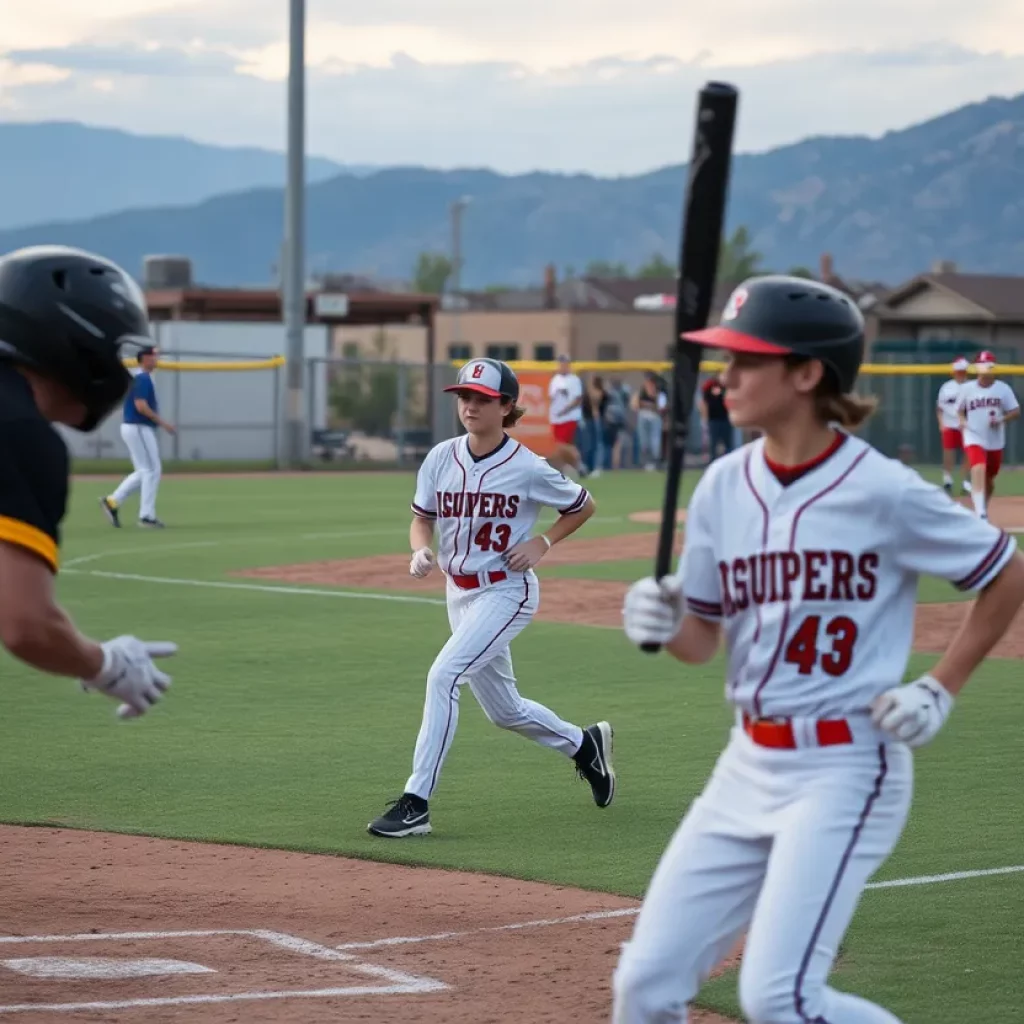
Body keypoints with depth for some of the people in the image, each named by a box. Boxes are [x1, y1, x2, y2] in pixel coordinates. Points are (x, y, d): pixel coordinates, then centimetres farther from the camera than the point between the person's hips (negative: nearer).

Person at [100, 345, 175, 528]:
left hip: (132, 428, 10)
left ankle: (113, 501, 9)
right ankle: (147, 516, -3)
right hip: (139, 429, -10)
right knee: (151, 471, -5)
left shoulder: (137, 378, 16)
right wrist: (162, 422, -18)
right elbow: (141, 406, -24)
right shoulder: (143, 379, -15)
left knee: (144, 472, 14)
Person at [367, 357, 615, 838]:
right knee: (504, 710, 17)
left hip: (506, 592, -6)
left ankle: (416, 804, -22)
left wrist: (542, 543, -11)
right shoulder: (441, 458, -2)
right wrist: (420, 551, -13)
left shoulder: (528, 469, -13)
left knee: (443, 676, -24)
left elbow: (583, 506, 2)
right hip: (458, 593, 7)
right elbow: (422, 519, 8)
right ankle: (584, 744, 44)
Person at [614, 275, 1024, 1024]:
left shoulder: (882, 491, -13)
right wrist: (662, 623, -12)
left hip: (846, 768, -6)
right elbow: (702, 639, 10)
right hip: (749, 764, 6)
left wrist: (941, 690, -6)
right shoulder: (725, 486, 3)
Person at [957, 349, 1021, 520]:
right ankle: (980, 513, -34)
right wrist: (962, 420, -10)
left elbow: (1016, 411, -2)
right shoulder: (967, 388, -2)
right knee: (978, 470, -27)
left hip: (995, 441, 2)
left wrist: (1001, 419, -20)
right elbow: (960, 410, 12)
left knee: (990, 479, 15)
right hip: (974, 438, -2)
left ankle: (983, 510, 40)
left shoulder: (1003, 389, -3)